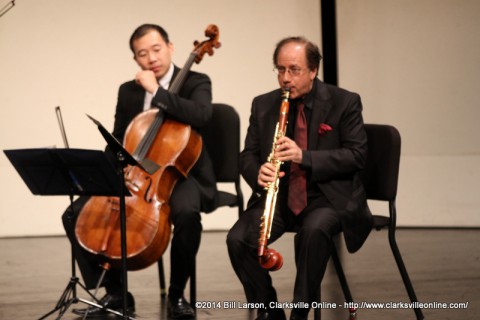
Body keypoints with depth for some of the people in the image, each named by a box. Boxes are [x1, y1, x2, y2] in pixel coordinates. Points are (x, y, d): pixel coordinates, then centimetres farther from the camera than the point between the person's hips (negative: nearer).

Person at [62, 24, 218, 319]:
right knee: (75, 214, -11)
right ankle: (116, 293, -2)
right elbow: (117, 142, 19)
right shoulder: (128, 91, 12)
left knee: (187, 212, -40)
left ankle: (177, 294, -18)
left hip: (181, 175, -5)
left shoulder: (196, 82, -4)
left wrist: (156, 91, -22)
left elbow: (201, 115, -27)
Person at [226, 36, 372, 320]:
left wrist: (304, 156, -23)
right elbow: (248, 155, 10)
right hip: (279, 196, 3)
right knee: (238, 239, -23)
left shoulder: (344, 102, -3)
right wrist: (258, 173, -16)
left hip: (327, 197, -3)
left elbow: (357, 155, -10)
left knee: (314, 230, -37)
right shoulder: (263, 105, 8)